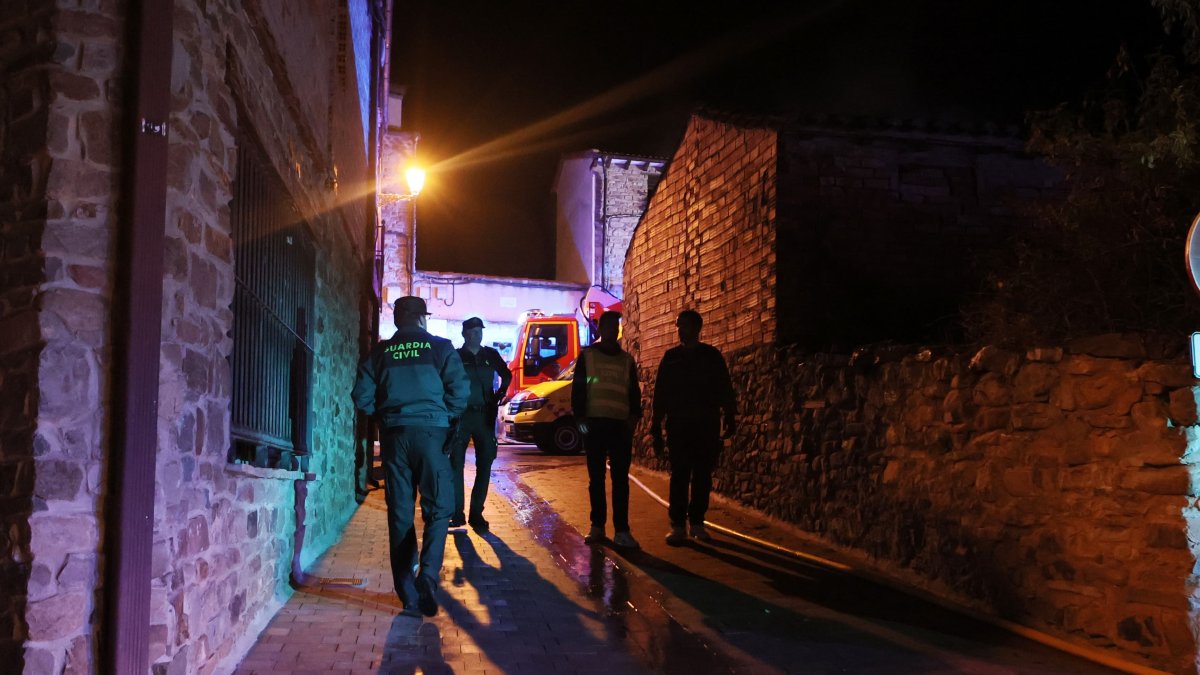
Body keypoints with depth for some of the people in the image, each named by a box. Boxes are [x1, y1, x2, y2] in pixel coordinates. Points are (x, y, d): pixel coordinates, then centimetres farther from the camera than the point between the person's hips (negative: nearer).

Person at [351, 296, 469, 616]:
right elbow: (460, 390, -5)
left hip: (394, 434, 3)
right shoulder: (441, 348, 2)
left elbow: (362, 397, 4)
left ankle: (408, 593, 11)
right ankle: (427, 573, -19)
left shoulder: (380, 352, 8)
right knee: (437, 509, 4)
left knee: (400, 514, 8)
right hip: (431, 432, -2)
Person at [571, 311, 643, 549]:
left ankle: (621, 531, -3)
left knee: (621, 479, -3)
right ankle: (597, 526, 13)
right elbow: (577, 388, 3)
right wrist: (580, 417, -6)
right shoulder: (587, 356, 7)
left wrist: (635, 414, -1)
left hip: (621, 424, 2)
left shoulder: (627, 359, 15)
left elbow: (634, 390, 15)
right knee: (596, 478, 4)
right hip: (594, 423, -1)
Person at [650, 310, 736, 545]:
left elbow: (724, 389, 7)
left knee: (703, 474, 1)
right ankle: (678, 525, -2)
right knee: (680, 474, -4)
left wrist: (729, 417, 0)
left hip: (706, 423, 0)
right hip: (678, 423, 0)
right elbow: (660, 392, 10)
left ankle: (697, 523, 10)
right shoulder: (671, 357, 11)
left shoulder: (712, 355, 9)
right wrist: (657, 423, 5)